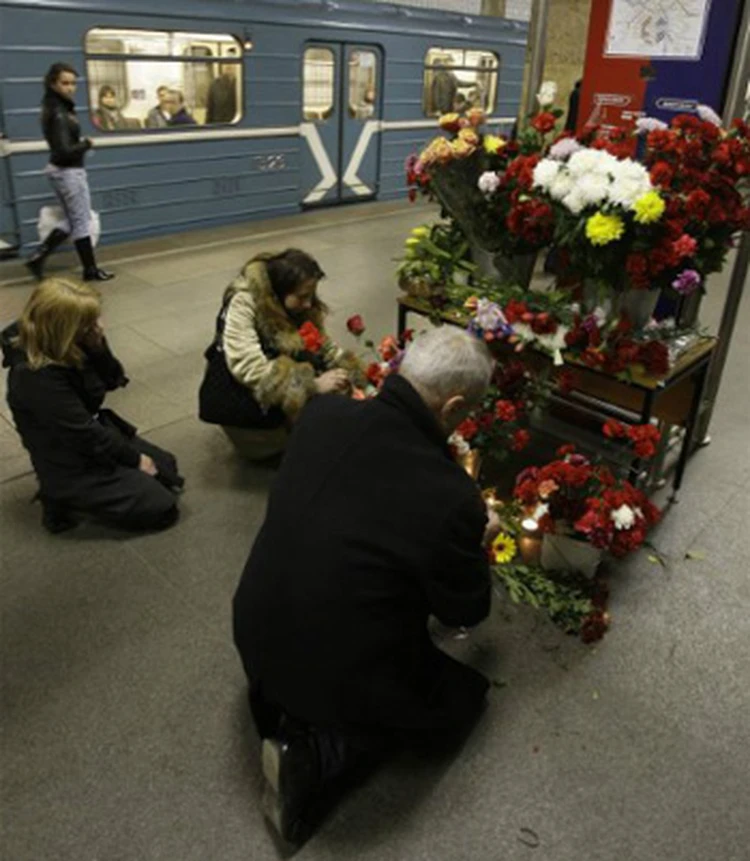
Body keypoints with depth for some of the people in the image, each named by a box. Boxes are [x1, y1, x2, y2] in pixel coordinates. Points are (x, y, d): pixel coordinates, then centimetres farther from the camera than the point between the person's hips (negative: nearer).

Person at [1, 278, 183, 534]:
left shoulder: (63, 348, -6)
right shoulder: (37, 376, -31)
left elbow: (112, 381, 2)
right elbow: (83, 434, -26)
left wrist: (97, 346, -19)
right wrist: (134, 459, -14)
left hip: (95, 434, 9)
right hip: (70, 464, -9)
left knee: (167, 468, 17)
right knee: (162, 508, -8)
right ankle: (66, 499, 1)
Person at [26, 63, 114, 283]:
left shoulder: (60, 107, 8)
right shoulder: (58, 114, -21)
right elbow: (65, 150, -26)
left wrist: (82, 142, -4)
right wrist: (87, 144, -11)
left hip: (66, 170, 10)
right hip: (69, 172, -10)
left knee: (73, 221, 18)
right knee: (81, 222, 2)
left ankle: (38, 257, 17)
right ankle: (91, 270, 13)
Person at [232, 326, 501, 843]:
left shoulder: (322, 414, -11)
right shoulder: (451, 497, -27)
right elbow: (467, 611, -8)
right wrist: (478, 542, 12)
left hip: (256, 636, 7)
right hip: (338, 675, -6)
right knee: (465, 698, 19)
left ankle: (280, 703, 14)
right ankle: (315, 755, 1)